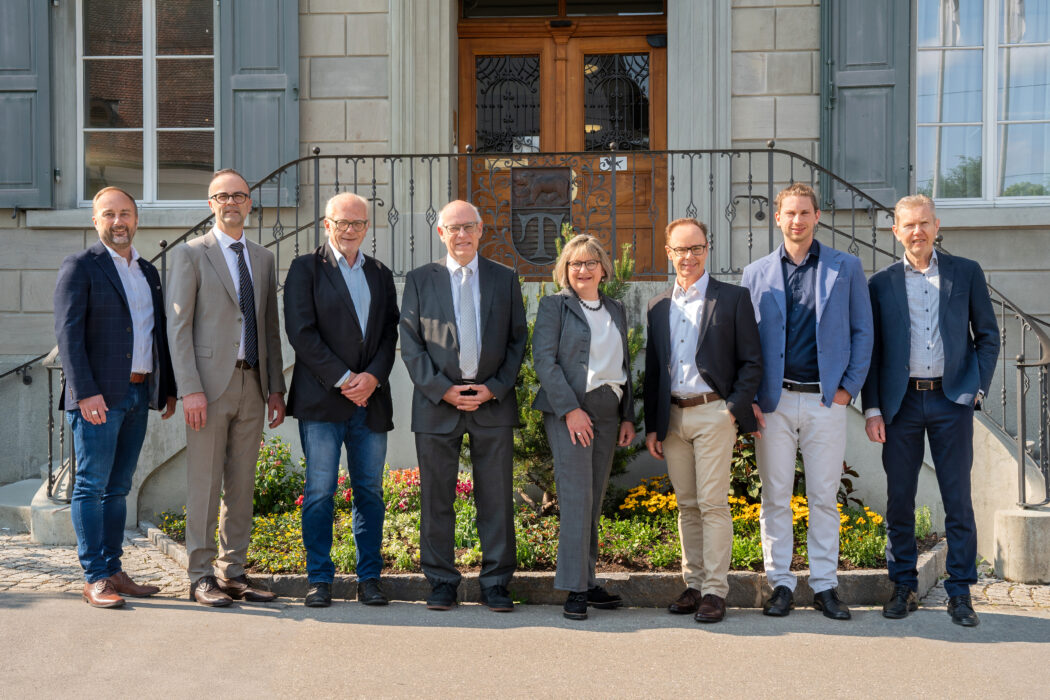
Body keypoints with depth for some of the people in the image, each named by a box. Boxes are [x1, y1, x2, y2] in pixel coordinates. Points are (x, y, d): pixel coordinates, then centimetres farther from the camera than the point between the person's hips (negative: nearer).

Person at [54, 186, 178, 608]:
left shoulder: (148, 272, 17)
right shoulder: (80, 267, -3)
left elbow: (160, 333, 20)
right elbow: (68, 333, -10)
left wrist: (168, 388, 14)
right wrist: (85, 393, -19)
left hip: (139, 394, 6)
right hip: (98, 396, -6)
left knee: (118, 488, 10)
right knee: (91, 486, -4)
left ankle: (114, 571, 15)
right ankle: (94, 579, -1)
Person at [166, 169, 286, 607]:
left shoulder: (263, 259, 16)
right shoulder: (190, 255, 0)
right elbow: (178, 326, -6)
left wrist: (276, 386, 10)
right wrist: (190, 389, -14)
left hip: (252, 385, 5)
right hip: (210, 384, -5)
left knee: (242, 485, 8)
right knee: (204, 484, -1)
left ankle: (233, 573, 17)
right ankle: (201, 577, 8)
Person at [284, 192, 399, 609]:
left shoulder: (380, 274, 17)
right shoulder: (306, 268, 3)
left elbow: (390, 333, 11)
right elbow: (301, 332, -6)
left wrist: (373, 376, -7)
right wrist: (342, 379, -11)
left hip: (370, 399, 4)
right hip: (321, 399, -4)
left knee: (370, 491, 6)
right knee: (320, 490, -2)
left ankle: (369, 578, 14)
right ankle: (319, 579, 8)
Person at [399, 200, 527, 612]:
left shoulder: (505, 280, 9)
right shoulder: (420, 280, 6)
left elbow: (518, 340, 7)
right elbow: (410, 343, 2)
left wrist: (495, 388, -6)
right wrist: (443, 390, -9)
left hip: (493, 401, 0)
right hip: (437, 401, 0)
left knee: (496, 499, 3)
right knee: (436, 499, 4)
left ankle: (496, 583, 13)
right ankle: (442, 582, 16)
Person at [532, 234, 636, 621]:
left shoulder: (616, 310, 17)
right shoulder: (554, 305, 0)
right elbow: (544, 360, -9)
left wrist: (628, 415, 12)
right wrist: (570, 409, -17)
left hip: (608, 412, 5)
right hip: (568, 410, -5)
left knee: (594, 500, 8)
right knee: (577, 497, -10)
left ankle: (587, 581, 15)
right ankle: (575, 588, -7)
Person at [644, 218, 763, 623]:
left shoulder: (733, 299, 1)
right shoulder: (658, 306, 14)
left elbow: (751, 362, -1)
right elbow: (652, 368, 15)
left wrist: (736, 409, -11)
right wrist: (651, 426, 10)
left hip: (713, 412, -4)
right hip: (672, 416, 5)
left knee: (713, 503, -6)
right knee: (686, 505, 9)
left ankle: (715, 591, 0)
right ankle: (693, 585, 17)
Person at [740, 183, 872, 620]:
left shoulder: (846, 268, 7)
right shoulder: (756, 274, 9)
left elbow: (862, 331, 7)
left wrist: (849, 386, -2)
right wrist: (749, 398, 0)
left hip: (826, 400, -1)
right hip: (774, 401, 1)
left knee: (825, 498, 4)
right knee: (775, 497, 4)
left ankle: (825, 585, 13)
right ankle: (780, 583, 13)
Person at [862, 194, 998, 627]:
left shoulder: (966, 273, 6)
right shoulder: (881, 283, 6)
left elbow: (988, 335, 8)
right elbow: (870, 350, 6)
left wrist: (977, 388, -2)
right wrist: (872, 409, 0)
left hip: (952, 400, -1)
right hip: (901, 402, 1)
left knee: (958, 499, 1)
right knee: (899, 499, 5)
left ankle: (960, 592, 11)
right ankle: (903, 587, 17)